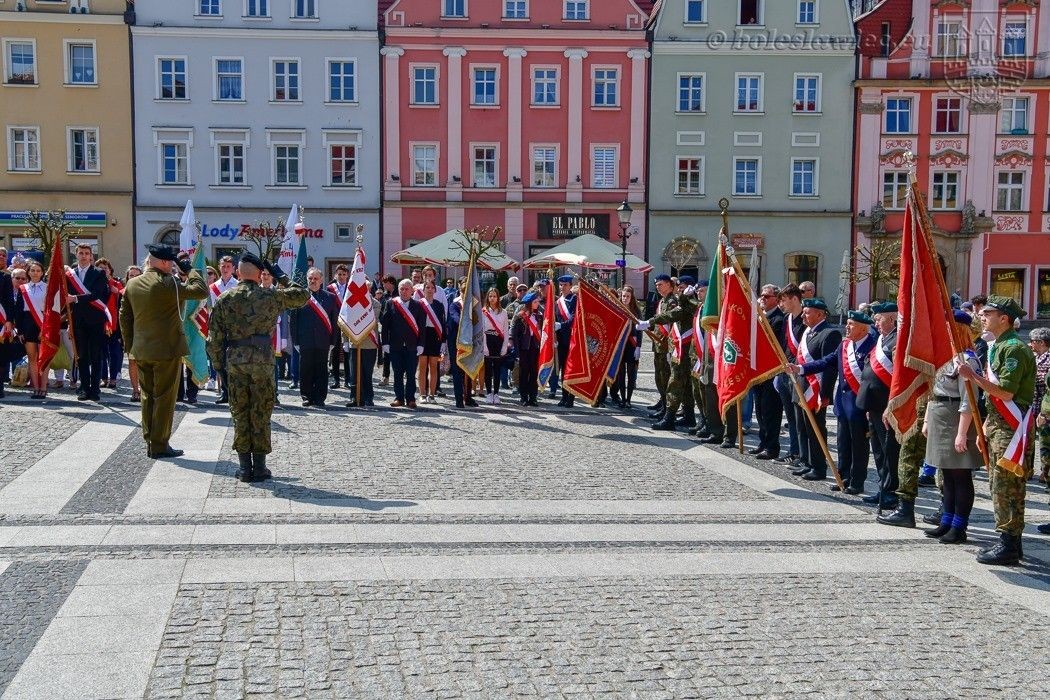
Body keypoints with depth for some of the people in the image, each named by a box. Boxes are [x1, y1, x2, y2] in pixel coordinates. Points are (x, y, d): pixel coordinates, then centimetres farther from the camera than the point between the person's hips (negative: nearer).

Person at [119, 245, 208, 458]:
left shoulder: (132, 284, 7)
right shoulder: (169, 283, -15)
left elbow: (124, 317, 12)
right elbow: (202, 291, -15)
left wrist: (131, 344, 18)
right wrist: (189, 270, -2)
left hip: (141, 351, 7)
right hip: (167, 349, -7)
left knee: (147, 396, 14)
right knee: (165, 397, 0)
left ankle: (149, 442, 19)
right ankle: (160, 445, 3)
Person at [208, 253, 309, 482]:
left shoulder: (225, 299, 3)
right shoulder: (270, 296, -2)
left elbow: (215, 336, 2)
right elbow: (303, 296, 10)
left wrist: (218, 364, 11)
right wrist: (281, 276, 17)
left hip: (235, 360, 2)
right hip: (262, 359, -2)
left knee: (240, 412, 9)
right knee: (261, 413, 6)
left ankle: (245, 467, 11)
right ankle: (259, 467, 9)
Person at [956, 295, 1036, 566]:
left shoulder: (1014, 348, -15)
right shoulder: (997, 346, 17)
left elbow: (1006, 392, -23)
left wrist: (973, 376, -22)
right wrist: (985, 426, 20)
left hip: (1011, 425, -11)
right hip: (998, 423, 11)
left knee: (1005, 485, -8)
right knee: (1000, 485, 14)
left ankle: (1009, 545, -4)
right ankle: (1011, 542, 21)